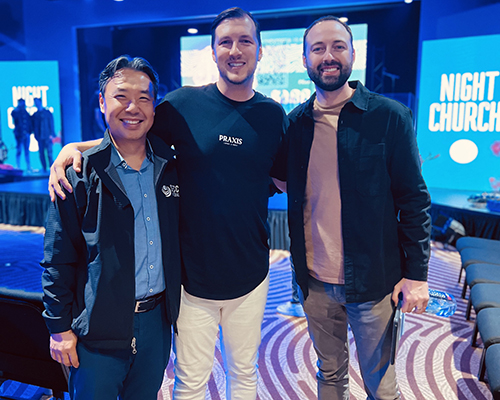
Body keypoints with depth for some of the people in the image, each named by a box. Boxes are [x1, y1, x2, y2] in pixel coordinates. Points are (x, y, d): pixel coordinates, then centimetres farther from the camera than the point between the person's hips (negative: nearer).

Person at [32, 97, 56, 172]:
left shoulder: (47, 112, 6)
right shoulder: (34, 115, 14)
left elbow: (51, 123, 2)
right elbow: (33, 125, 14)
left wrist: (51, 134, -7)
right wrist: (36, 135, -1)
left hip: (47, 136, -3)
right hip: (40, 137, 3)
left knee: (49, 152, -8)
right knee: (41, 153, 1)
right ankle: (44, 168, 5)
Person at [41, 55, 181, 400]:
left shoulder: (170, 167, 1)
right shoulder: (79, 175, -11)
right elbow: (58, 260, -7)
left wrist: (174, 305, 10)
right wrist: (60, 327, -5)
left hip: (158, 320, 4)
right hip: (100, 326, -3)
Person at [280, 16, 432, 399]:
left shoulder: (389, 116, -7)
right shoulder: (295, 122, 3)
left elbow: (413, 199, -5)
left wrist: (416, 273, -7)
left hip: (372, 281, -2)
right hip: (315, 281, 3)